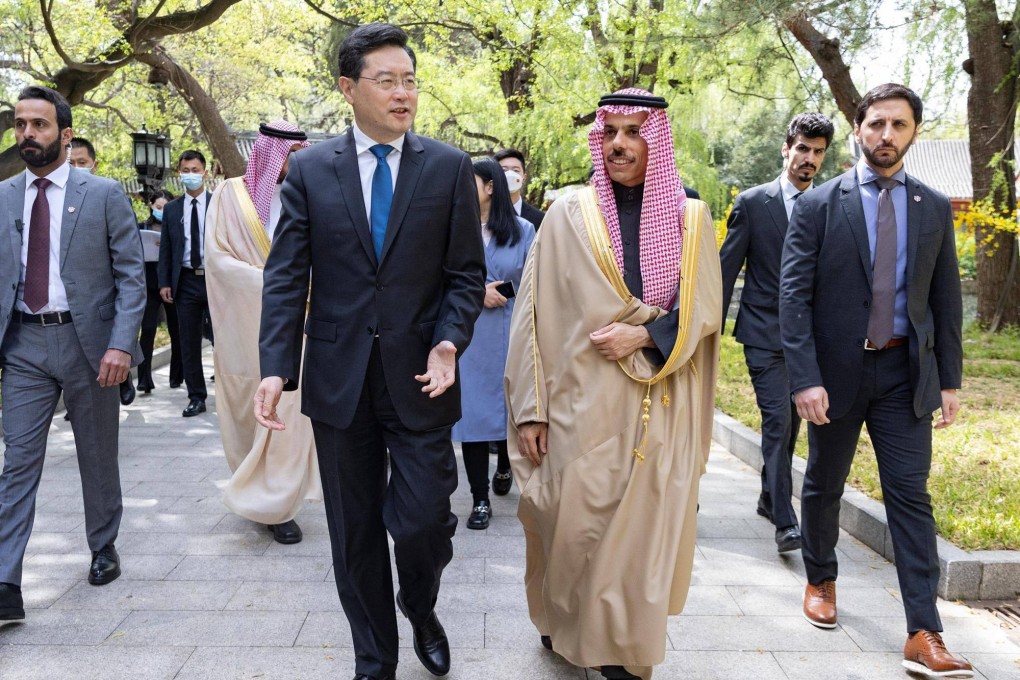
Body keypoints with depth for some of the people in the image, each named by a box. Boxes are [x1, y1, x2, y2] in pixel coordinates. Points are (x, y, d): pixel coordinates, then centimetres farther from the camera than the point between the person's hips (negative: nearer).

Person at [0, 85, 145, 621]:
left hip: (87, 340, -2)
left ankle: (103, 549, 32)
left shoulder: (104, 194, -3)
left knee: (98, 457, 12)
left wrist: (120, 344, -15)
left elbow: (131, 275, -5)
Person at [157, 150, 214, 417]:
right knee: (189, 344, 5)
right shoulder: (171, 209, 10)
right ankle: (196, 397, 13)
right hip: (186, 282, 3)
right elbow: (165, 249, 10)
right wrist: (164, 282, 2)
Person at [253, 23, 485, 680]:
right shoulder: (310, 169, 3)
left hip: (420, 377, -1)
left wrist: (449, 344, -15)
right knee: (355, 534, 12)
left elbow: (467, 274, 1)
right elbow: (286, 276, 0)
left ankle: (421, 610, 34)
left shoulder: (450, 167, 1)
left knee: (421, 523, -2)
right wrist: (276, 368, -11)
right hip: (339, 377, 1)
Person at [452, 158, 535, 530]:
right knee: (472, 412, -1)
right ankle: (480, 499, 9)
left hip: (511, 336, 0)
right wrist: (475, 292, -15)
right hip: (468, 336, 0)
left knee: (512, 407, 10)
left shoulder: (523, 230, 2)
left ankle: (504, 466, 42)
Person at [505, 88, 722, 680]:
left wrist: (644, 335, -15)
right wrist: (529, 409, -6)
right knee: (572, 521, 5)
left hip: (658, 407, 1)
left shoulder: (691, 219, 5)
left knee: (641, 528, 5)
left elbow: (705, 310, 3)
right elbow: (535, 314, -1)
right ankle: (564, 625, 32)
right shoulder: (570, 214, 1)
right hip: (581, 403, -1)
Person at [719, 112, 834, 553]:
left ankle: (769, 499, 33)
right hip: (765, 334, -4)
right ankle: (785, 523, -9)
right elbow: (727, 268, -1)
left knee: (790, 424, 14)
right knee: (778, 421, -12)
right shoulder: (752, 202, -1)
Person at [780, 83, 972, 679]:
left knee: (911, 496, 0)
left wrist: (950, 378, 5)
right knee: (824, 487, 13)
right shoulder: (819, 205, -4)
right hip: (837, 369, -1)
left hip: (905, 373, 2)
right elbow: (794, 296, -9)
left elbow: (946, 299, 9)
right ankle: (821, 580, 37)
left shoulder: (935, 208, 6)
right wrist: (805, 378, -16)